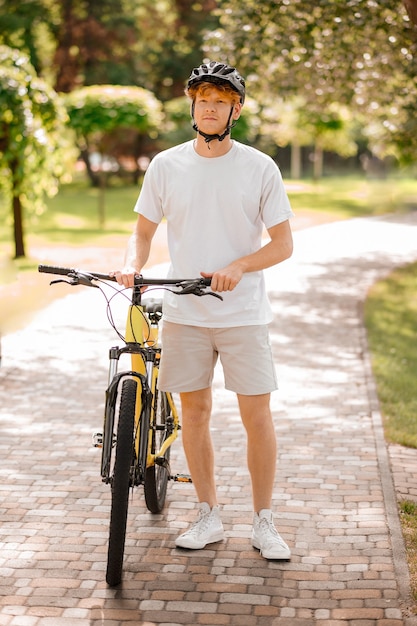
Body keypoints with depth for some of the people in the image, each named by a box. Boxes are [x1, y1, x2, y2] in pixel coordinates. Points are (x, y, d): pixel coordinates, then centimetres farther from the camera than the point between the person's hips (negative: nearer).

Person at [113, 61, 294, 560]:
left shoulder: (260, 168, -2)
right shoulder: (165, 166, 3)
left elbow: (283, 243, -1)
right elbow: (144, 231, 11)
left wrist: (238, 266, -18)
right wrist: (131, 265, -11)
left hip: (243, 313, -2)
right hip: (184, 313, 2)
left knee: (256, 415, -1)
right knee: (194, 412, 9)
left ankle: (263, 523, 15)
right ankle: (208, 518, 22)